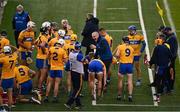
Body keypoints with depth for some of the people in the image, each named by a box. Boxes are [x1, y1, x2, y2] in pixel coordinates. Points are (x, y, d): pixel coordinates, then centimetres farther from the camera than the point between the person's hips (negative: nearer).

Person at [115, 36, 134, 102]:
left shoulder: (120, 47, -1)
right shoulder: (131, 48, 10)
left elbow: (117, 55, -12)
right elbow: (132, 58, 12)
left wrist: (119, 58, 8)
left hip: (122, 64, -2)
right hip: (130, 64, 2)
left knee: (120, 80, 10)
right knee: (130, 81, 1)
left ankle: (119, 95, 16)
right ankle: (130, 95, -10)